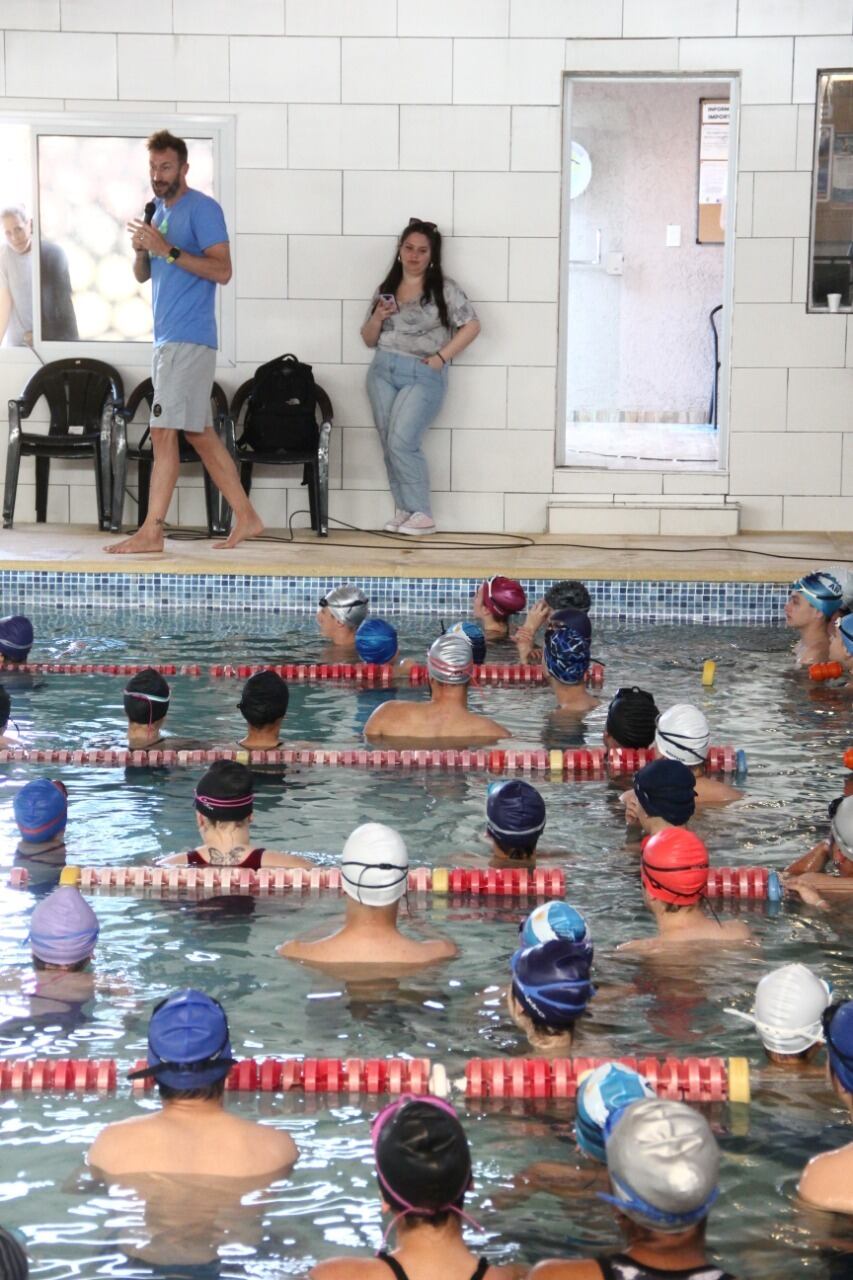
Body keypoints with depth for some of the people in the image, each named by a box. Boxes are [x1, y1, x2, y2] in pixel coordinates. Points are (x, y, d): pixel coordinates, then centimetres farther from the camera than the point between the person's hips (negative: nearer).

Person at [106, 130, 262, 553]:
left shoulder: (202, 209, -7)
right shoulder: (158, 210, 18)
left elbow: (222, 270, -17)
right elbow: (142, 275, 21)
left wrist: (167, 249, -21)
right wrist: (142, 250, 0)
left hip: (188, 339, -9)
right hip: (168, 338, 9)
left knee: (163, 432, -11)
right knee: (200, 434, 10)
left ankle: (151, 532, -10)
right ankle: (246, 517, 16)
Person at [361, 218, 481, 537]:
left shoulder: (443, 288, -1)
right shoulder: (385, 290, 13)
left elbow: (471, 325, -5)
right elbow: (368, 339, 18)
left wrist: (442, 357, -10)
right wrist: (378, 318, -3)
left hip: (423, 376, -5)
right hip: (383, 372, 5)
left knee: (402, 442, -17)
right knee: (389, 445, 0)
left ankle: (421, 514, -9)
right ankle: (404, 510, 8)